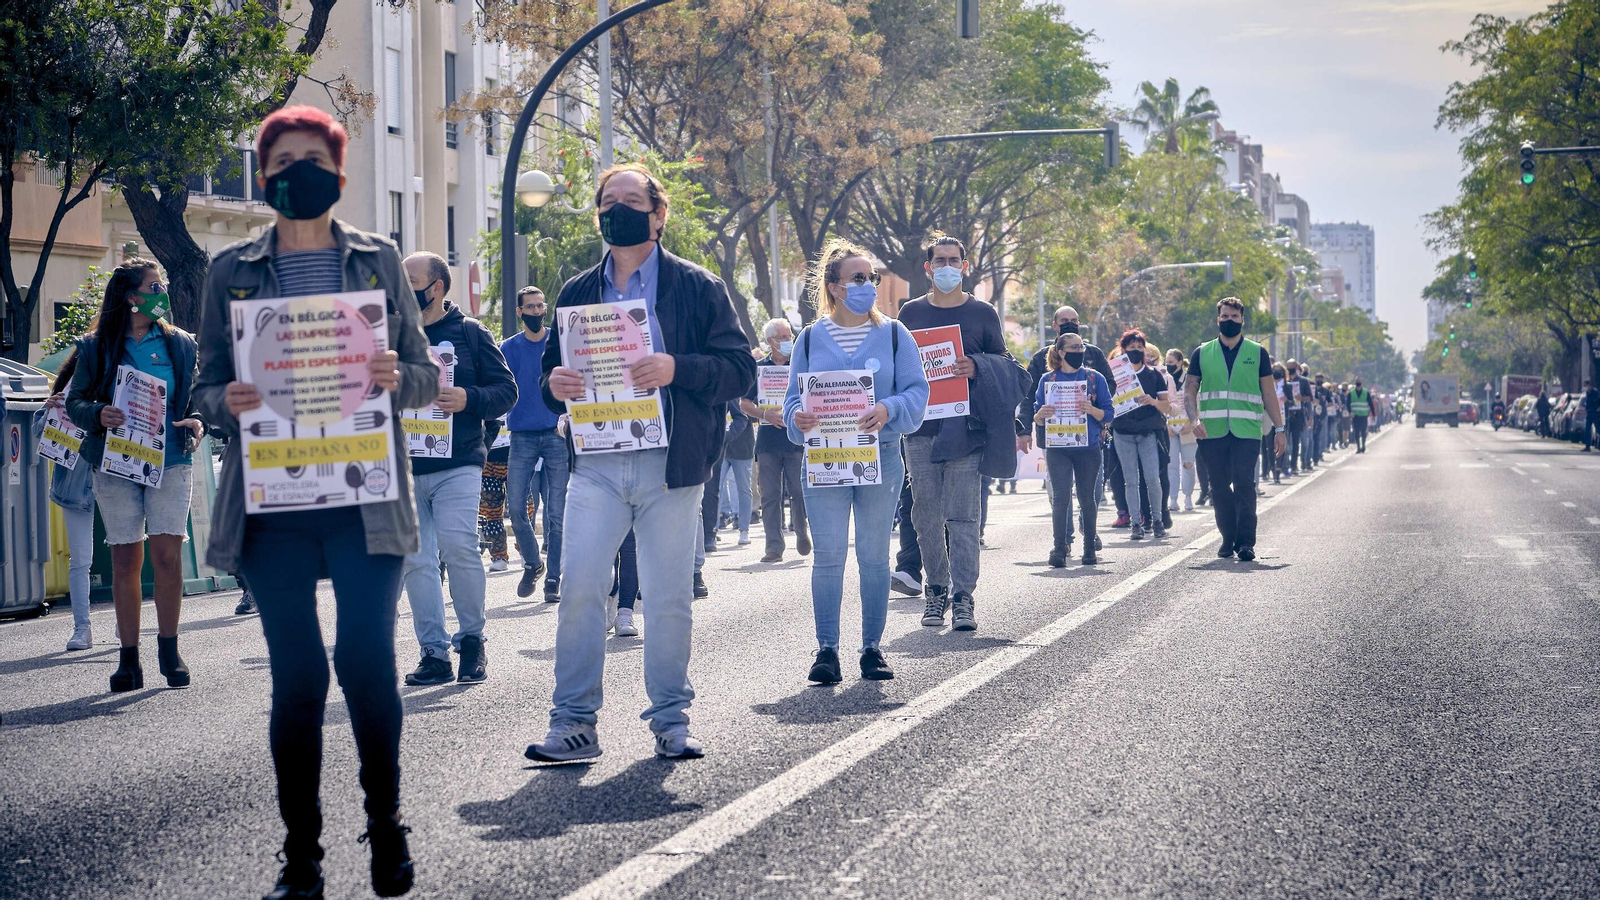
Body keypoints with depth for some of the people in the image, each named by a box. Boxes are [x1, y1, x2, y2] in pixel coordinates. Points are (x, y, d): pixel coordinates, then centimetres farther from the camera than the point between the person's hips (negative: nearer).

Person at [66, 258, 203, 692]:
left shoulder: (181, 343, 11)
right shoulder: (95, 347, 6)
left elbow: (198, 396, 15)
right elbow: (74, 401, 6)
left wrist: (196, 422, -6)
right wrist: (98, 415, -15)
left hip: (170, 461, 1)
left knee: (167, 554, -9)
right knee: (126, 559, 0)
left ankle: (169, 651, 4)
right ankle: (129, 660, 6)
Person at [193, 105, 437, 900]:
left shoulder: (377, 260, 10)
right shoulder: (231, 270, 11)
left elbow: (427, 376, 11)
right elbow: (206, 386, 11)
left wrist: (396, 378, -12)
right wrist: (228, 400, -12)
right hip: (273, 499, 1)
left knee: (366, 657, -9)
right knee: (296, 672, -1)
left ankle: (386, 824, 12)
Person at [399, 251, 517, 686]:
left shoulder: (470, 333, 6)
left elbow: (506, 389, 4)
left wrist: (469, 400, -14)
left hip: (457, 465, -3)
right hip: (404, 467, 3)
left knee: (458, 546, -15)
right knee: (414, 560, 0)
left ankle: (472, 641, 3)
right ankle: (434, 652, 7)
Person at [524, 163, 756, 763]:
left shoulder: (696, 287, 5)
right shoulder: (577, 293, 16)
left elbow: (739, 370, -1)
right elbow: (553, 372, 20)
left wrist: (677, 369, -19)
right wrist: (555, 383, -5)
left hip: (670, 463, -2)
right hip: (596, 463, 2)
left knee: (669, 596, 2)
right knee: (579, 589, -7)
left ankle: (671, 719, 13)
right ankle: (574, 721, -1)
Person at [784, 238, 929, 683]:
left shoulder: (893, 334, 5)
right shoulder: (811, 338, 7)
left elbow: (917, 391, -2)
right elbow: (794, 395, 7)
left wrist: (889, 409, -22)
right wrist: (797, 417, -16)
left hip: (880, 458, 0)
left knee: (875, 555, 4)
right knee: (828, 555, -4)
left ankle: (872, 648, 12)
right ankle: (826, 649, 0)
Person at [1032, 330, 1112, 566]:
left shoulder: (1095, 378, 5)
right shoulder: (1047, 380, 6)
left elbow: (1108, 414, 3)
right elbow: (1037, 418, 8)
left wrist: (1092, 410, -17)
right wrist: (1041, 415, -15)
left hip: (1088, 448, 0)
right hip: (1058, 449, 0)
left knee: (1086, 498, 7)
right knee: (1060, 497, -9)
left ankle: (1090, 548, 16)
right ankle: (1059, 548, -11)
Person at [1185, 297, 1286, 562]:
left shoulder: (1257, 353, 11)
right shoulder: (1202, 353, 11)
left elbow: (1269, 393, 12)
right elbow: (1189, 390, 8)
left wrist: (1279, 428, 6)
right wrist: (1195, 419, -10)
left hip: (1247, 431, -2)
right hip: (1213, 431, 2)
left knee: (1243, 484, -13)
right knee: (1220, 487, 5)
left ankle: (1246, 542, -12)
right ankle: (1228, 538, 16)